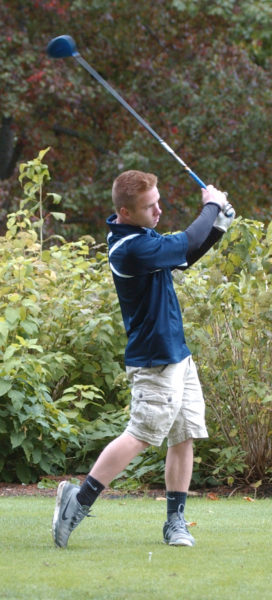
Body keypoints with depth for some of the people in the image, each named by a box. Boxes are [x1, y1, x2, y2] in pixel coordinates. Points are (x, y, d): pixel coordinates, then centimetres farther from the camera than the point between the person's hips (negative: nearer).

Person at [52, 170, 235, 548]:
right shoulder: (132, 248, -23)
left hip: (178, 356, 10)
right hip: (155, 362, -10)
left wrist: (217, 224, 3)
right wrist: (212, 206, 0)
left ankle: (176, 519, 11)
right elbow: (189, 242, -18)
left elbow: (184, 255, 19)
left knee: (184, 438, 7)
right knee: (141, 436, -11)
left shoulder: (140, 238, 9)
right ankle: (80, 499, -6)